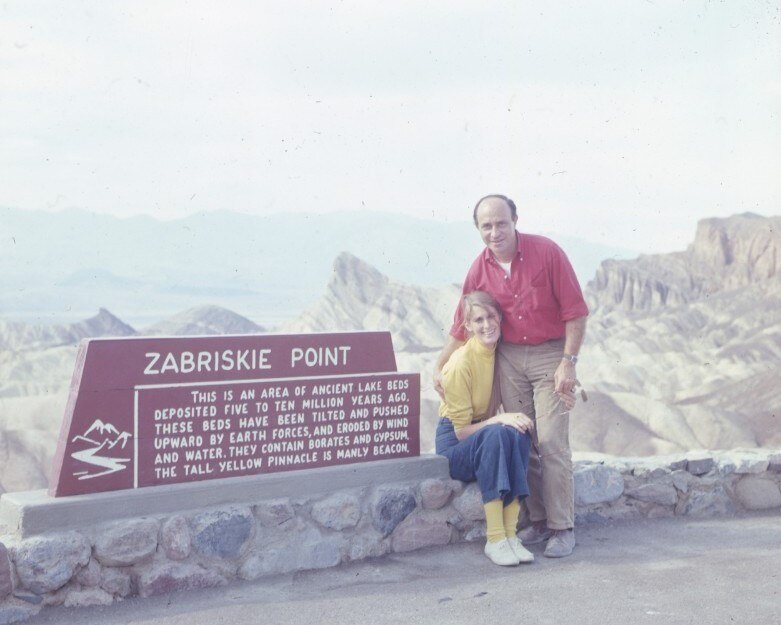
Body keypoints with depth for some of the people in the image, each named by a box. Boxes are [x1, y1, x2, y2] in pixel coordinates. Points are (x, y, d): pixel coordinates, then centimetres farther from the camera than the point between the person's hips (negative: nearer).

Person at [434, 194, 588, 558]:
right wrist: (439, 368, 7)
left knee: (551, 441, -8)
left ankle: (562, 528, 0)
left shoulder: (546, 253, -12)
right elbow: (462, 327, 11)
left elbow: (575, 312, -10)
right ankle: (537, 521, 15)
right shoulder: (479, 270, 0)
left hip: (550, 354, -4)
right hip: (509, 357, 4)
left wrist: (568, 363, -14)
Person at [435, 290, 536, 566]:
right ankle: (495, 540, -35)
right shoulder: (462, 363, -19)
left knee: (519, 435, -28)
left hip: (490, 438, 5)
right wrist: (500, 419, -28)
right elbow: (461, 431, -16)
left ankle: (510, 533, -29)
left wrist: (517, 418, -13)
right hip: (453, 446, -5)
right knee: (498, 435, -35)